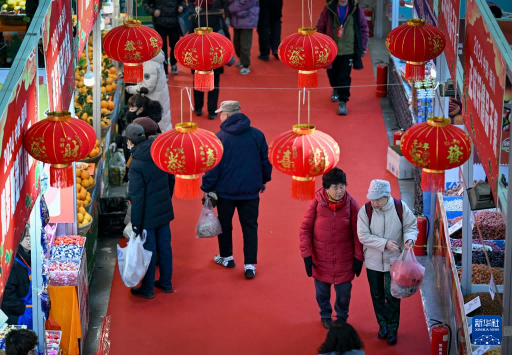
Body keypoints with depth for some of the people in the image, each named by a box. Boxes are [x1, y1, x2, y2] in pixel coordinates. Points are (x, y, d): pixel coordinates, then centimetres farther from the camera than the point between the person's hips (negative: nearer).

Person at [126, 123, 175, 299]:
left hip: (148, 214, -7)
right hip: (164, 211, 7)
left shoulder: (137, 164, -23)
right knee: (165, 246, 18)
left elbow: (137, 196, -21)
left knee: (148, 250, 6)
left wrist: (135, 223, -14)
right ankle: (166, 283, 31)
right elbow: (171, 180, 10)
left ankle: (148, 288, 18)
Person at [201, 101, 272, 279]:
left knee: (225, 224, 18)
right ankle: (250, 265, 2)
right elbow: (265, 160, 6)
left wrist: (207, 188, -3)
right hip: (251, 190, 2)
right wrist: (264, 180, 22)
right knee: (250, 226, 7)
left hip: (225, 190, -2)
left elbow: (213, 165, -12)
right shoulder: (257, 135, -2)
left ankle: (226, 257, 33)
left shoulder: (220, 137, -12)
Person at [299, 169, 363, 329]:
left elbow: (357, 232, -4)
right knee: (322, 290, 14)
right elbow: (305, 228, -6)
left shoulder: (351, 203, -11)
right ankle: (325, 315, 41)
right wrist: (306, 254, -8)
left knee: (344, 291, 8)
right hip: (321, 259, 0)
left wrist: (358, 257, -2)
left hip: (344, 259, 0)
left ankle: (342, 317, 35)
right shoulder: (317, 203, -13)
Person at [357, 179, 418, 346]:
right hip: (373, 261, 1)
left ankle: (392, 329, 18)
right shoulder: (365, 211, -15)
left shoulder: (400, 207, -14)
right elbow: (363, 236, -18)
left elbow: (411, 226, -4)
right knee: (377, 295, 16)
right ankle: (383, 324, 37)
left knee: (392, 296, 1)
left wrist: (409, 239, -27)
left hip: (393, 260, -1)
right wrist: (385, 243, -28)